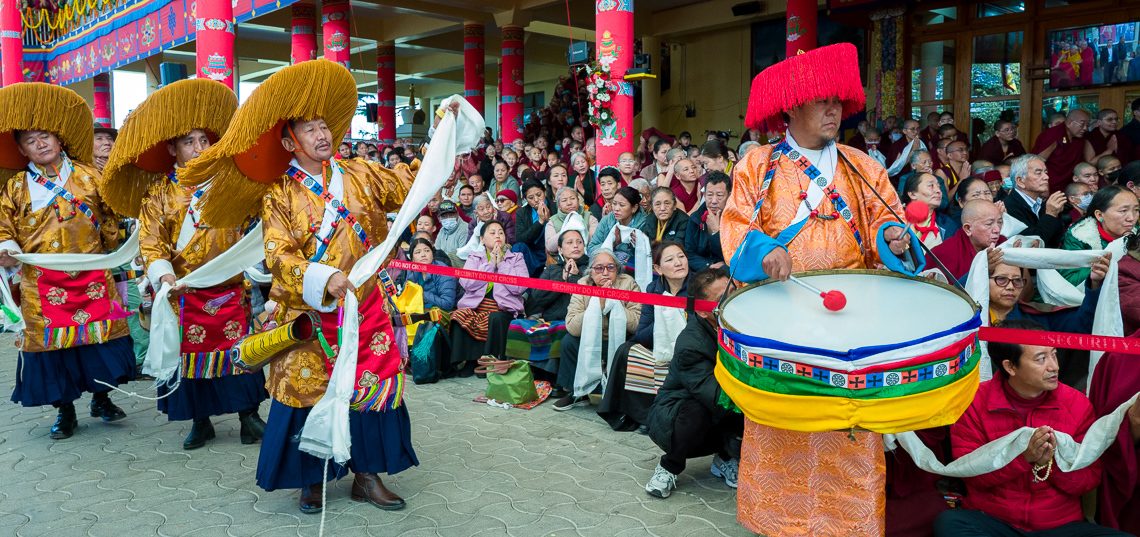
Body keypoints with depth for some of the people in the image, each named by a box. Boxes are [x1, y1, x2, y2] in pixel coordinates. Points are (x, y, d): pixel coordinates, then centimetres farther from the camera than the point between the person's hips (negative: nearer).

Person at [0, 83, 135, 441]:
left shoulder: (86, 176, 5)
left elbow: (107, 216, 11)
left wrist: (110, 247, 10)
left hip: (90, 277, 0)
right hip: (42, 283, 0)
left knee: (98, 335, 2)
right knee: (51, 341, 5)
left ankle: (101, 398, 22)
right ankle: (64, 410, 19)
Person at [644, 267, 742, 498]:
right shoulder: (690, 344, -30)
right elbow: (717, 396, -39)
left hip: (717, 421, 5)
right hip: (671, 417, -5)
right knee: (696, 411, -38)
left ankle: (726, 460, 7)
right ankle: (670, 467, -7)